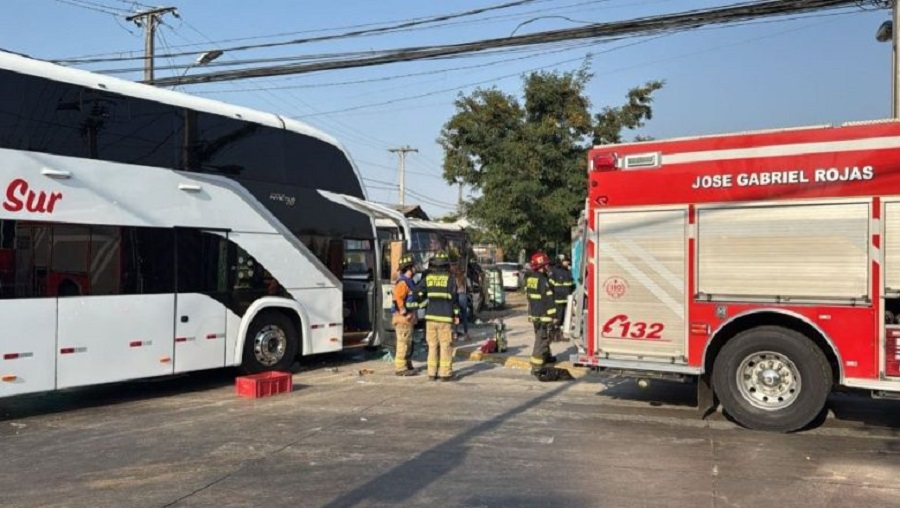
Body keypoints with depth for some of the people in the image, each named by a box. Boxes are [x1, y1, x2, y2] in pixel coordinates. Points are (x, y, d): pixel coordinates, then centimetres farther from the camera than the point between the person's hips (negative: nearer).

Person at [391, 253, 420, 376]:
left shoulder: (408, 281, 17)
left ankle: (408, 366, 26)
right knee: (403, 343, -5)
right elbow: (397, 299, -28)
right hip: (403, 318, -10)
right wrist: (404, 313, -23)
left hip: (408, 318, 10)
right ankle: (400, 368, 0)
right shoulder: (403, 282, -16)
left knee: (408, 343, 17)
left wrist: (412, 315, 20)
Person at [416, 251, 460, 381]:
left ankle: (432, 373, 12)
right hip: (445, 317, -4)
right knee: (446, 346, 1)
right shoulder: (450, 279, -2)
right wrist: (456, 314, 3)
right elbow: (454, 298, -4)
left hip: (430, 316, 4)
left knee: (432, 346, 10)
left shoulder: (427, 278, 7)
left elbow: (418, 293, 0)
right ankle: (445, 373, 2)